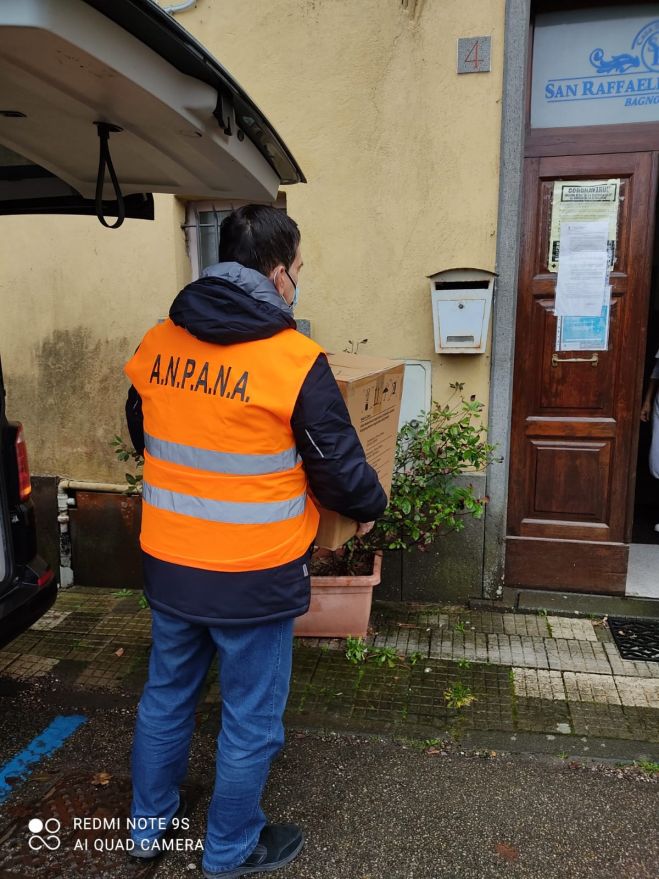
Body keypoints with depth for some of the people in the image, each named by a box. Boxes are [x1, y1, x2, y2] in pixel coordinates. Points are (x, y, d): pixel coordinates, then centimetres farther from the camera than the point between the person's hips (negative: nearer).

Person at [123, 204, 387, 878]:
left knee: (165, 695, 25)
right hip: (254, 577, -5)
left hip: (167, 563, 6)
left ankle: (149, 823, 46)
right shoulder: (296, 362, -19)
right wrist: (369, 508, 10)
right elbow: (340, 469, -11)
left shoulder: (156, 344, -2)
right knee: (251, 719, 16)